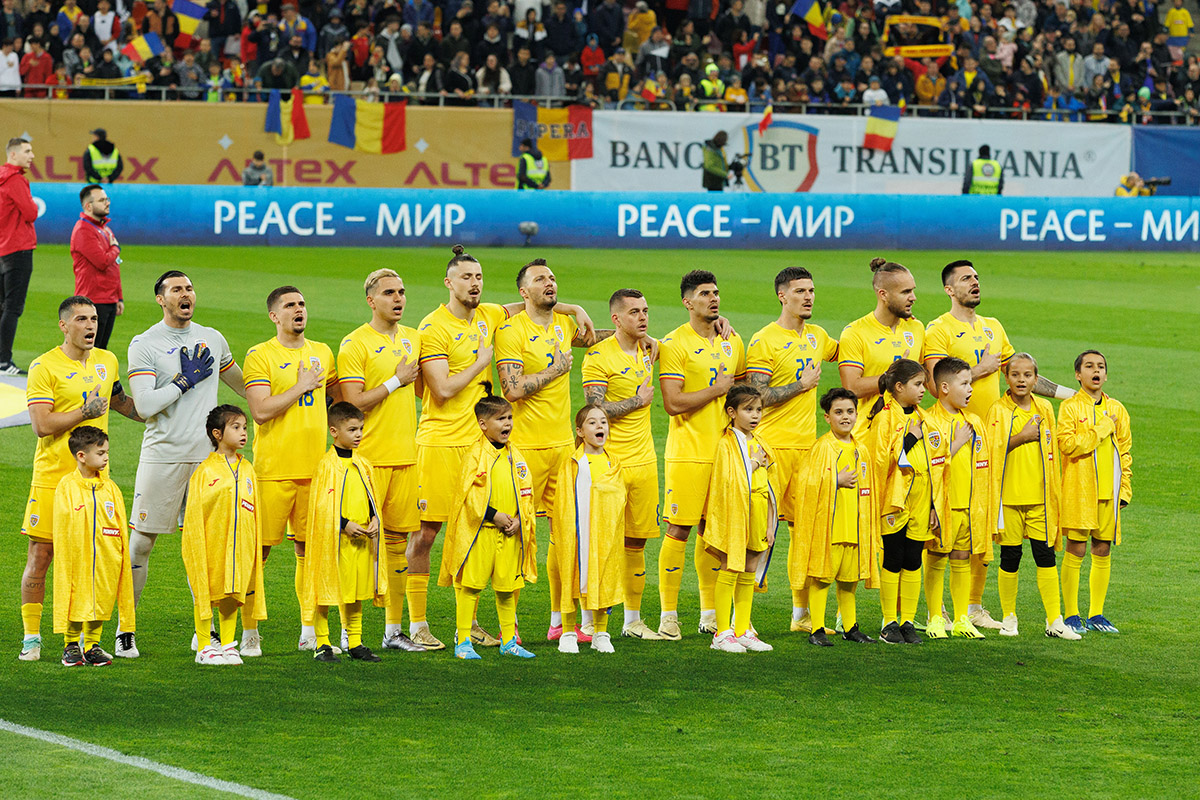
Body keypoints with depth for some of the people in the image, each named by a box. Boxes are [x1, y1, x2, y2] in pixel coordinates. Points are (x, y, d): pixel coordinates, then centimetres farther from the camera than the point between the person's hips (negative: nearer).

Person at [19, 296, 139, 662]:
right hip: (53, 476, -5)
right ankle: (31, 637, 5)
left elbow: (119, 401, 32)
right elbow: (42, 425, -17)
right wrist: (86, 412, -13)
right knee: (40, 556, -3)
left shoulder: (107, 361, 11)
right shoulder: (44, 367, -8)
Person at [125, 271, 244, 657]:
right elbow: (144, 406, -14)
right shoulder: (144, 345, -4)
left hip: (207, 455, 4)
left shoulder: (212, 339, 12)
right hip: (162, 455, -4)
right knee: (141, 541, -3)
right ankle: (125, 628, 5)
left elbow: (242, 385, 27)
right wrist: (185, 380, -11)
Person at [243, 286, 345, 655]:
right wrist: (300, 387, -12)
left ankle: (310, 631, 14)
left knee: (309, 547, 8)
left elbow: (339, 399, 27)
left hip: (315, 467, 5)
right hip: (273, 469, -5)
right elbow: (260, 411, -15)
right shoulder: (260, 356, -5)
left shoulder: (323, 353, 13)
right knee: (260, 548, -3)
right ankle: (249, 631, 4)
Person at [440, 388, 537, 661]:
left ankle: (509, 641, 19)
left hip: (510, 534, 5)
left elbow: (526, 492, 13)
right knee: (470, 586, -4)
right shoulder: (475, 454, -7)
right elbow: (468, 492, -13)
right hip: (479, 532, -5)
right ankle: (463, 643, 1)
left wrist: (519, 519, -3)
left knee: (507, 587, 10)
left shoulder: (515, 455, 11)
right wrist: (493, 515, -16)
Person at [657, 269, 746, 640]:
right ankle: (668, 615, 0)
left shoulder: (732, 341, 12)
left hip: (725, 451, 6)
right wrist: (717, 389, -10)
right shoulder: (673, 344, -8)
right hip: (688, 452, -6)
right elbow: (673, 403, -16)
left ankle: (711, 614, 16)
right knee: (679, 529, -5)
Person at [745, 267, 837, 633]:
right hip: (772, 445, -7)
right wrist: (803, 384, -10)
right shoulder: (764, 341, -8)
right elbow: (757, 397, -15)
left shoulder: (816, 336, 13)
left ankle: (802, 612, 18)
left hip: (807, 444, 7)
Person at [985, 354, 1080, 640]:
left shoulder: (1045, 409, 10)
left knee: (1046, 555, -1)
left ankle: (1055, 620, 1)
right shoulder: (998, 410, -1)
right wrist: (1022, 437, -13)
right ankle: (1009, 617, 15)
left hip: (1041, 496, 2)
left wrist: (1055, 491, 13)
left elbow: (1052, 451, 15)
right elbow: (990, 451, -8)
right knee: (1010, 557, 2)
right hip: (1009, 495, -2)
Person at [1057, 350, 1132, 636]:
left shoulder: (1116, 409, 12)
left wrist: (1125, 489, 8)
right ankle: (1071, 615, 3)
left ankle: (1096, 614, 14)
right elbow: (1068, 445, -15)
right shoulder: (1070, 407, -2)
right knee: (1075, 550, -4)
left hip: (1108, 491, 4)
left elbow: (1125, 451, 15)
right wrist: (1101, 429, -14)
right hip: (1078, 491, -4)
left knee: (1103, 552, 6)